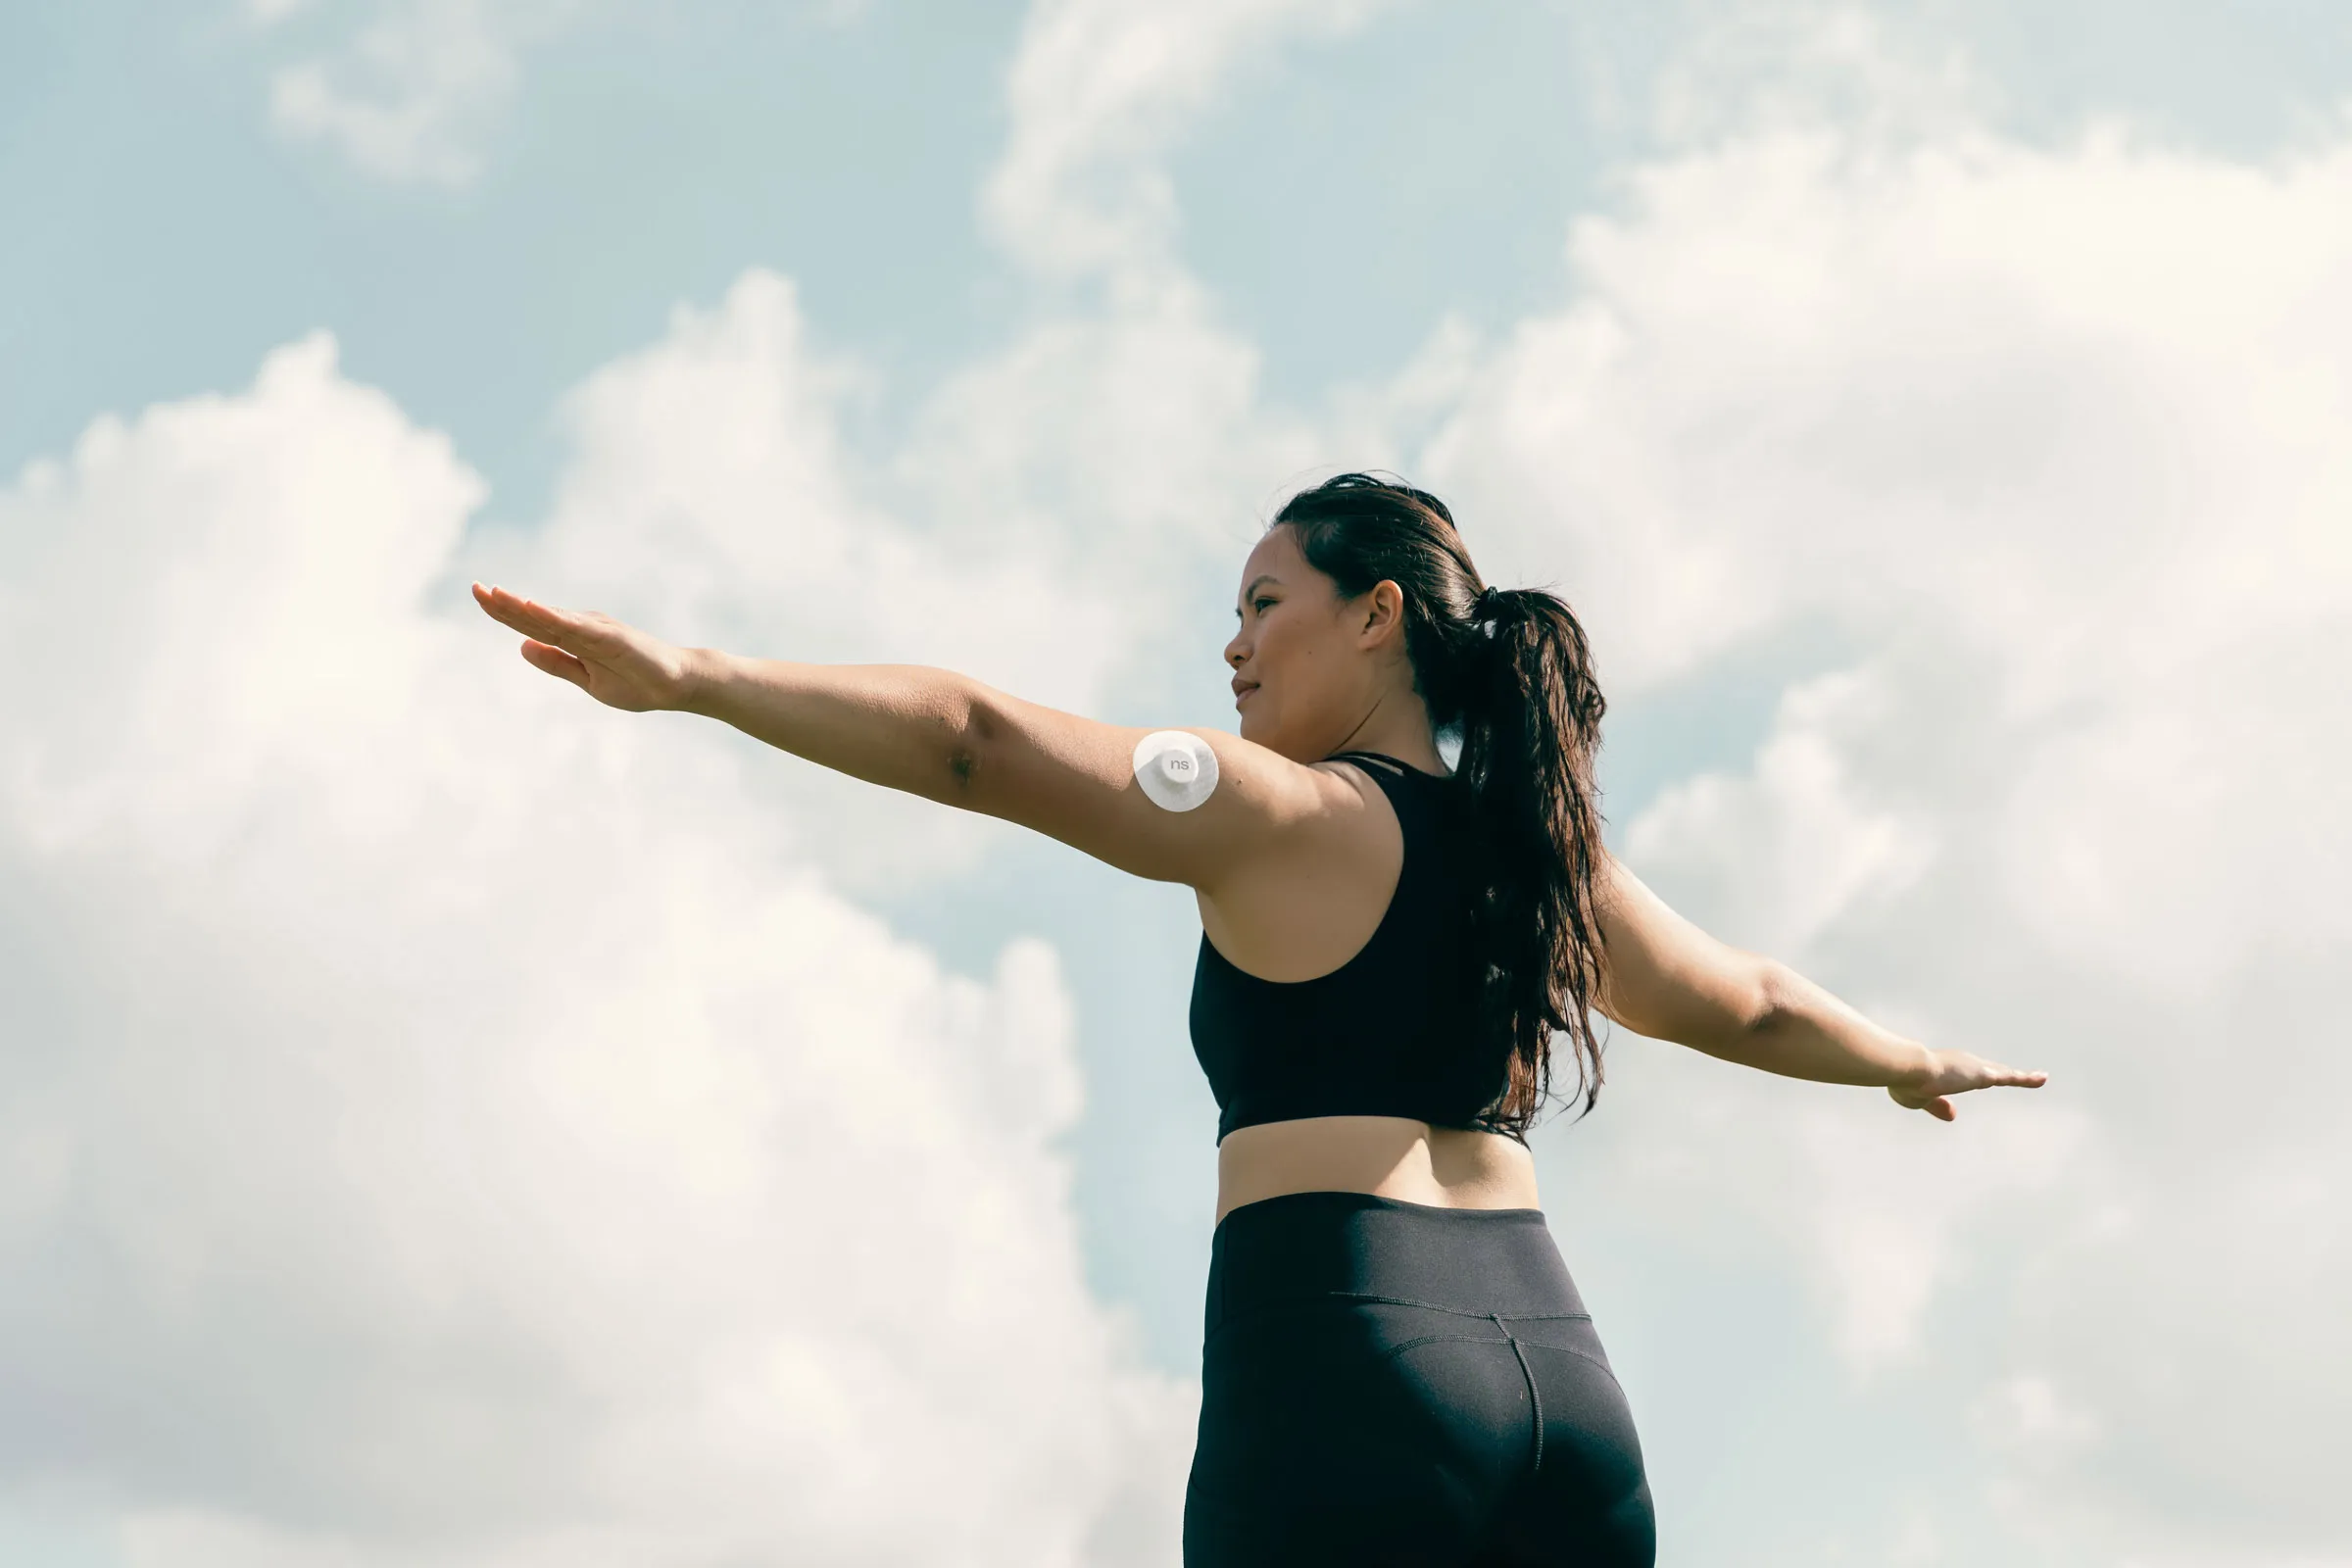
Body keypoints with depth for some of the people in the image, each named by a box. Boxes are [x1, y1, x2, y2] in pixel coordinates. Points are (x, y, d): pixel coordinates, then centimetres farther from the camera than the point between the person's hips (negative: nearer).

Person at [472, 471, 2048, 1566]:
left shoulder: (1285, 819, 1)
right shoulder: (1548, 850, 21)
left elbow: (979, 743, -9)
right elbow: (1757, 1004, 37)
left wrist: (692, 672, -15)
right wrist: (1921, 1061, 56)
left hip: (1349, 1367, -7)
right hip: (1563, 1375, 7)